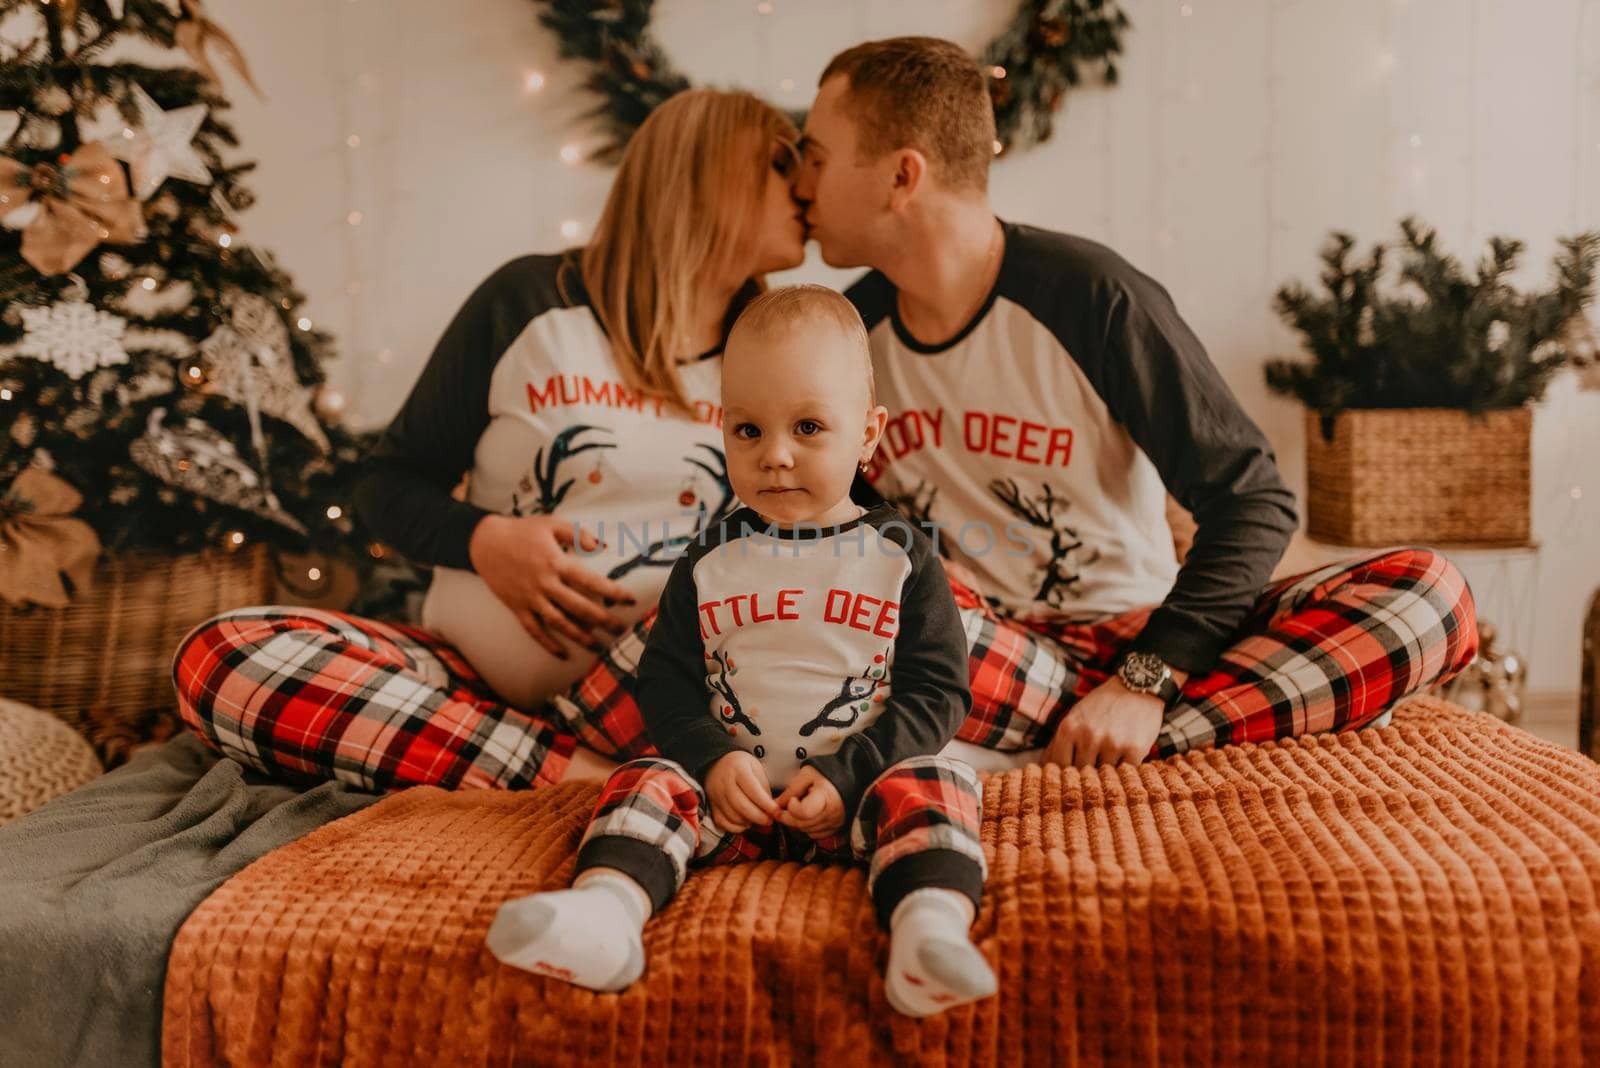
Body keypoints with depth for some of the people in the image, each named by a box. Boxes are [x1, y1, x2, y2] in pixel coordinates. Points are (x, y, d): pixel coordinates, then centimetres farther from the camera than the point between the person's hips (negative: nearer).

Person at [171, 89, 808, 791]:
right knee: (218, 657, -24)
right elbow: (389, 485, 7)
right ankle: (571, 771, -30)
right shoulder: (532, 302, 2)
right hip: (475, 678, 1)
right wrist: (483, 539, -13)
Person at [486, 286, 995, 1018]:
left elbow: (937, 690, -2)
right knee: (649, 784, -20)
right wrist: (712, 757, -12)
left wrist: (849, 775, -14)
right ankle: (604, 911, -45)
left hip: (858, 790, -2)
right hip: (734, 786, 2)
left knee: (930, 786, -28)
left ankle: (930, 929, -52)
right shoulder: (710, 561, 7)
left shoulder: (901, 556, 2)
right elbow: (664, 678, 7)